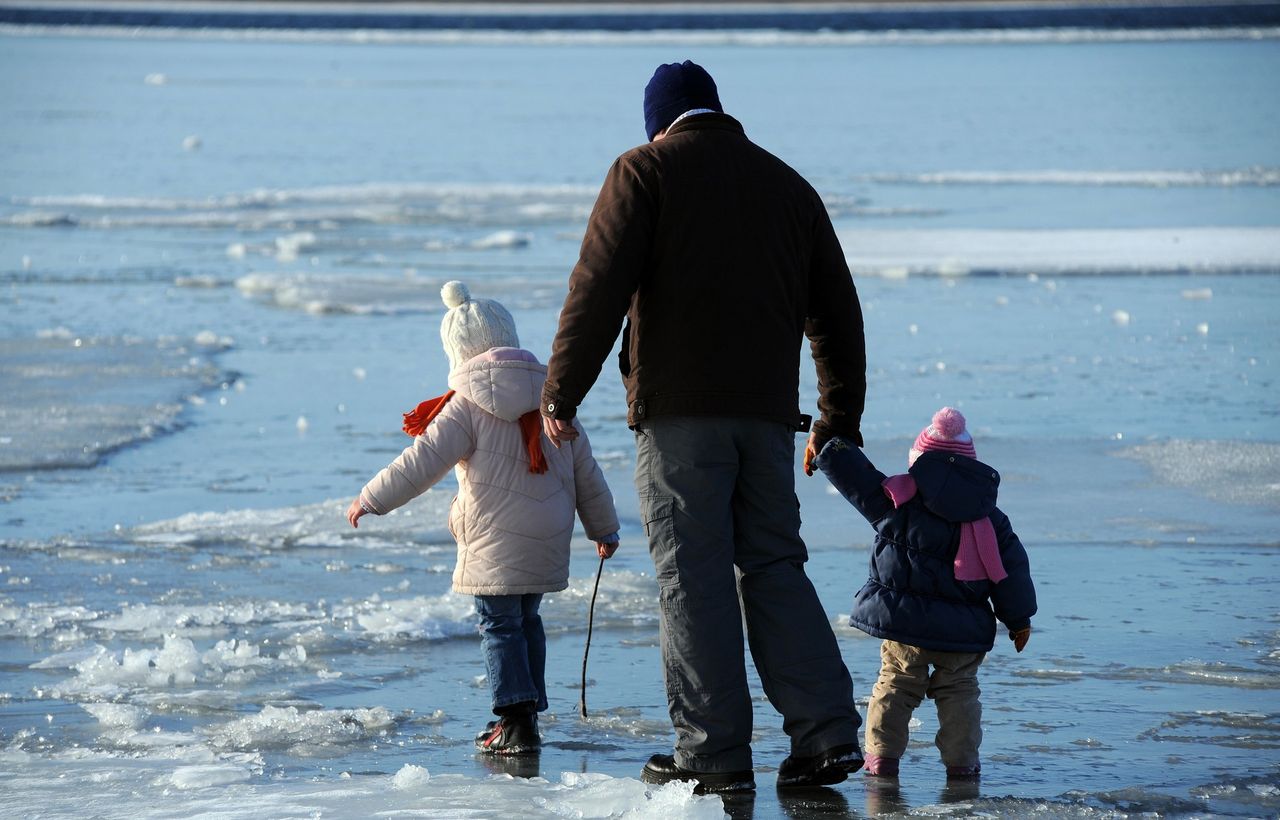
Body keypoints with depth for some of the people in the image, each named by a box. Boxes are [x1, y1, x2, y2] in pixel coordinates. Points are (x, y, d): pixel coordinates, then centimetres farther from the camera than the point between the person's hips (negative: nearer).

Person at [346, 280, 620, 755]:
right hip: (548, 539, 6)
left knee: (499, 625, -2)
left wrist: (372, 499, -3)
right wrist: (604, 528, 26)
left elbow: (423, 462, -12)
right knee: (526, 620, 18)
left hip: (496, 542, -6)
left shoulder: (467, 406, -8)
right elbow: (585, 471, 16)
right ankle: (526, 714, 22)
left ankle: (516, 720, -9)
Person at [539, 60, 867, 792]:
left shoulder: (646, 171, 2)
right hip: (767, 413, 5)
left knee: (694, 579, -3)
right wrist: (840, 424, 25)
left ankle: (715, 753, -4)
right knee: (774, 569, 11)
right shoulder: (789, 184, 19)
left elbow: (599, 288, -8)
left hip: (680, 409, -5)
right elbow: (837, 313, 20)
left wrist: (561, 394, -6)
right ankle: (829, 733, 2)